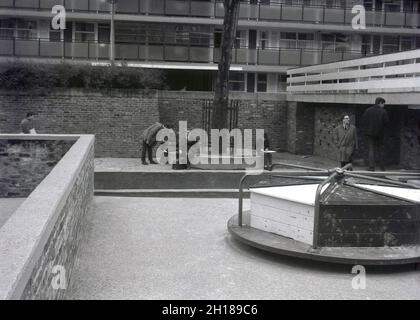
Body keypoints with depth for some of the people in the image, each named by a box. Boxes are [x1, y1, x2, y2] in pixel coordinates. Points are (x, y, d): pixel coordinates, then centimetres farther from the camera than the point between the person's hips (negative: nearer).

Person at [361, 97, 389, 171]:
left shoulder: (368, 110, -2)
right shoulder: (383, 111, -7)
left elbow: (363, 121, -3)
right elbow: (386, 122, -8)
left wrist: (367, 128, 8)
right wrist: (383, 128, 9)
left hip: (370, 133, 1)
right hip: (380, 134, -1)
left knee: (371, 150, 3)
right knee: (380, 150, 12)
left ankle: (371, 167, -4)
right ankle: (382, 167, 18)